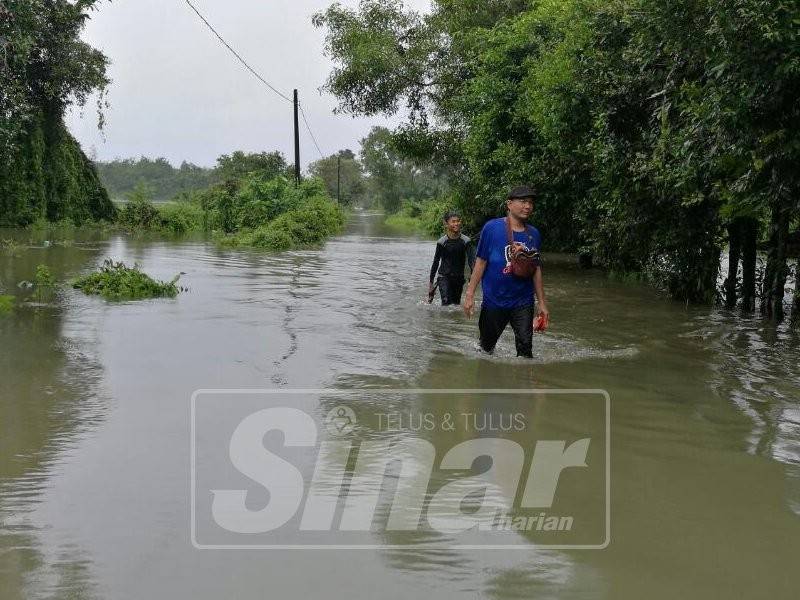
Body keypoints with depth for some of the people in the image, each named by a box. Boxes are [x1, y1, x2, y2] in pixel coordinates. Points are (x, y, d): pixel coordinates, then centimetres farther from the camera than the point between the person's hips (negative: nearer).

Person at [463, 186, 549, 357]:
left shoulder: (534, 234, 4)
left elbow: (536, 269, 11)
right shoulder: (492, 228, -7)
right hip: (494, 300, -2)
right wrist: (470, 295, -7)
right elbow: (481, 262, -5)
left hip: (523, 302, 2)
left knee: (525, 348, -5)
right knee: (486, 346, 13)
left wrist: (542, 303, 11)